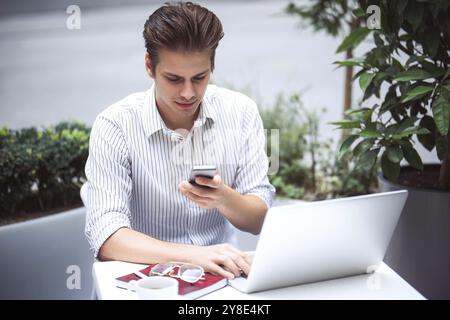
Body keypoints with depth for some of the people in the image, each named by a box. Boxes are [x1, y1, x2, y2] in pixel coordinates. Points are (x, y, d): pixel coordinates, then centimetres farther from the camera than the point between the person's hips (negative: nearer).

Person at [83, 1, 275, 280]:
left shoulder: (241, 113, -4)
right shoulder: (114, 126, -12)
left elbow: (260, 220, -3)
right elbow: (105, 236, -19)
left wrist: (223, 198, -24)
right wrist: (193, 254, -33)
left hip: (221, 275, 2)